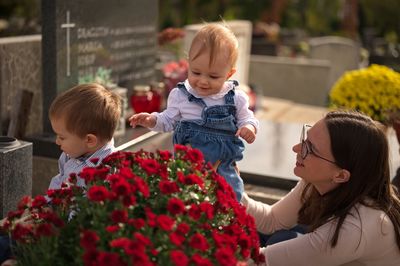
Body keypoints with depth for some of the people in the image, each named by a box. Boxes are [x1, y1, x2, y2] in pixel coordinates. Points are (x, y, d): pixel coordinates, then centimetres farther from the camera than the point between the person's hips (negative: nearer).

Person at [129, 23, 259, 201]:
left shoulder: (236, 98, -5)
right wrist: (152, 120, -10)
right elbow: (169, 121, 8)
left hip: (224, 165, 0)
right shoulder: (180, 95, -3)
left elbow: (246, 118, 8)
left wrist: (249, 127, -14)